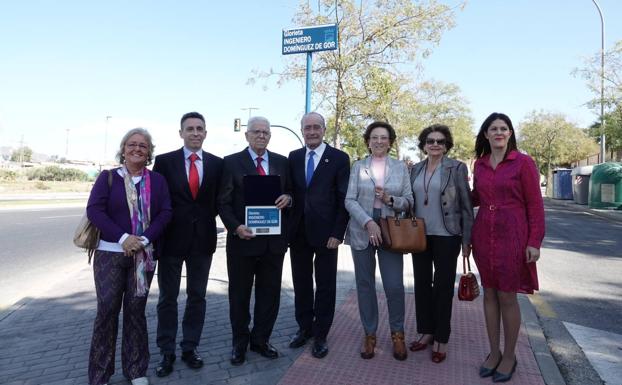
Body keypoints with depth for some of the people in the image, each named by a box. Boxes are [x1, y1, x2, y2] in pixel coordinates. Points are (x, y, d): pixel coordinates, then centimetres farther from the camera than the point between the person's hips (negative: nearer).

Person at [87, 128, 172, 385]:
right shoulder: (108, 177, 2)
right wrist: (123, 238, -16)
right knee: (107, 309, -1)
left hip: (144, 255, 1)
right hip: (109, 253, -1)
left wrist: (144, 239, -14)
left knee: (136, 309, 7)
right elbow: (94, 210, -7)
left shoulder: (157, 180, 6)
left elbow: (165, 213, -1)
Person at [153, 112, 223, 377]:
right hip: (171, 237, -1)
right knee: (168, 298, 10)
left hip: (203, 238, 2)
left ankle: (190, 348, 27)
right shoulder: (164, 161, -3)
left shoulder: (217, 163, 2)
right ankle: (166, 352, 23)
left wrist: (206, 218, -3)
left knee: (197, 296, 12)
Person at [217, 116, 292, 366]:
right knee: (239, 294, 11)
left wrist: (288, 198, -9)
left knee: (270, 292, 12)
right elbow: (223, 202, -4)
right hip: (243, 238, -3)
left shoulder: (282, 162, 8)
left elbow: (290, 193, 15)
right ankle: (239, 343, 29)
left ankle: (260, 340, 30)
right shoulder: (232, 162, -1)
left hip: (274, 239, 3)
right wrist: (235, 227, -18)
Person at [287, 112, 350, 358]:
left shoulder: (339, 158, -3)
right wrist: (288, 227, 1)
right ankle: (304, 327, 31)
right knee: (301, 283, 14)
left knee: (325, 285, 7)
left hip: (325, 233, -3)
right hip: (298, 232, 4)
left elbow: (344, 199, -5)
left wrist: (337, 233, -12)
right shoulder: (293, 157, 8)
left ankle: (320, 335, 22)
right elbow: (290, 192, 10)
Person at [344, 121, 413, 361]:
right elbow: (349, 200, -4)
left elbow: (409, 201, 5)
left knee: (394, 286, -4)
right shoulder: (358, 166, 4)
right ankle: (369, 334, 23)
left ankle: (397, 334, 19)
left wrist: (390, 199, -15)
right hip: (362, 232, 1)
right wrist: (368, 222, -17)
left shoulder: (401, 167, 7)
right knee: (365, 285, 8)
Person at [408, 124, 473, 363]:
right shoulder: (416, 169, 7)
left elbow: (466, 205, -6)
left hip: (446, 237, -4)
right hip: (420, 236, 5)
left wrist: (467, 239, -9)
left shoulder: (457, 168, -6)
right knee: (421, 285, 11)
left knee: (443, 286, 5)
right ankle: (425, 332, 28)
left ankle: (441, 339, 19)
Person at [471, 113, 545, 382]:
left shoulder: (523, 163, -5)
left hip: (512, 237, -4)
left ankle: (509, 357, 21)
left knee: (507, 297, 3)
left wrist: (534, 242, -10)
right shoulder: (480, 164, 8)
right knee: (489, 294, 10)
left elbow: (535, 205, -6)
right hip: (483, 236, 4)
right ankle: (494, 352, 25)